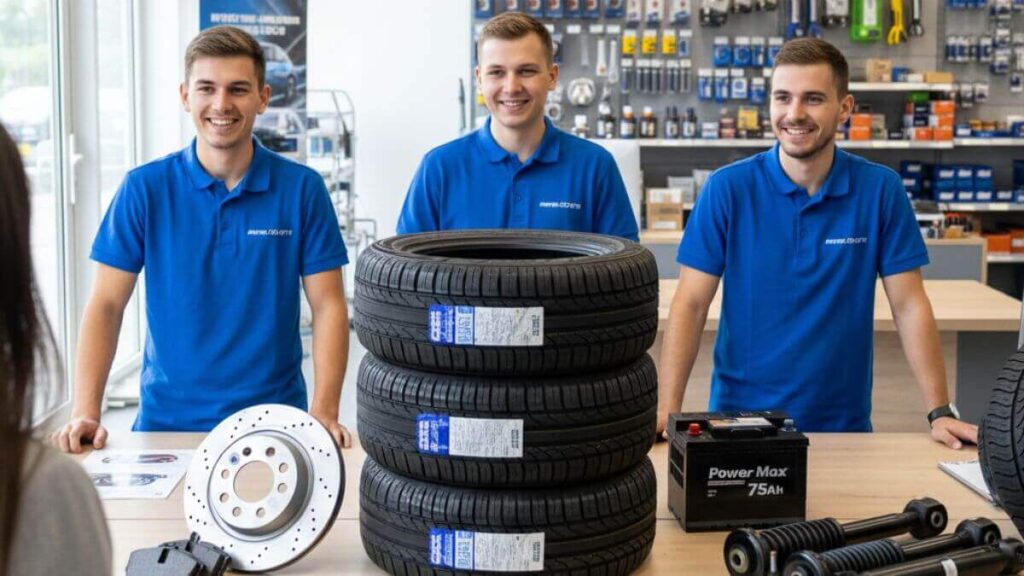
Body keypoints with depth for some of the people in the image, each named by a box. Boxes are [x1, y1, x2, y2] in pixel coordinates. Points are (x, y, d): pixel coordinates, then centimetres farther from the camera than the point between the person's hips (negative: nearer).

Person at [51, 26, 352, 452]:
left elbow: (327, 306, 0)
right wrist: (85, 413, -9)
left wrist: (324, 414, -11)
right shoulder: (144, 188, 1)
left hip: (275, 419, 0)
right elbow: (107, 305, 1)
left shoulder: (302, 188, 0)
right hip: (167, 418, 0)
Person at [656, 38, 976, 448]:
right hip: (740, 416, -1)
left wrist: (940, 413, -7)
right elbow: (691, 305, -7)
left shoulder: (881, 190, -2)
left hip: (842, 422, 1)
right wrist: (666, 413, -16)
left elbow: (909, 307, 0)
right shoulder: (727, 188, -5)